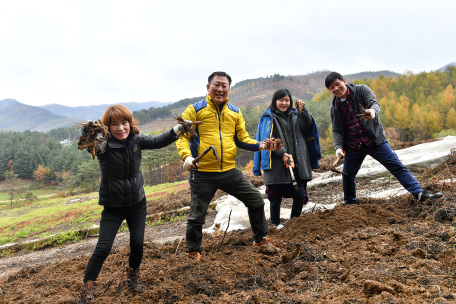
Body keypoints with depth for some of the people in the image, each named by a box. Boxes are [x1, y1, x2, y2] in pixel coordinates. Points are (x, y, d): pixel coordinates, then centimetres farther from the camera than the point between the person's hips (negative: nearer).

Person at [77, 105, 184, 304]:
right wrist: (87, 131, -62)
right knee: (103, 249, -6)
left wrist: (178, 128, -24)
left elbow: (158, 141, -10)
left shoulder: (136, 140, -6)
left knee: (137, 244, 2)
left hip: (137, 203, 3)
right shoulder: (103, 144, -19)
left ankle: (133, 276, 31)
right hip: (113, 206, -3)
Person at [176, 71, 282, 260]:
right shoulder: (194, 110, -3)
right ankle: (193, 252, 28)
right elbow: (182, 137, -6)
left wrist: (260, 146, -6)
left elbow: (242, 139, 12)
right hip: (203, 174, -4)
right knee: (197, 216, 4)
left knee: (256, 200, 10)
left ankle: (261, 239, 32)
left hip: (229, 171, 4)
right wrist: (186, 156, -24)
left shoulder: (235, 112, 12)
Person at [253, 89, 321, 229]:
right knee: (276, 197, 3)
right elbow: (267, 140, -7)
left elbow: (307, 125, 0)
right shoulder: (269, 117, 1)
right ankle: (276, 223, 23)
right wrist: (282, 153, -17)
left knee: (300, 195, 2)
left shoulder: (294, 115, 15)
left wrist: (303, 111, -16)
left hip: (296, 162, 4)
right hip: (276, 165, -4)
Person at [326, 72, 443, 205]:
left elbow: (374, 103, -15)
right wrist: (339, 147, -11)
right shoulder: (334, 108, 4)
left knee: (396, 165, -9)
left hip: (374, 139, -2)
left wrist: (372, 111, -39)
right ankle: (350, 204, 24)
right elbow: (336, 130, 5)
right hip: (353, 146, 3)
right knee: (347, 176, 5)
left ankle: (419, 193, -7)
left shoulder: (361, 90, -2)